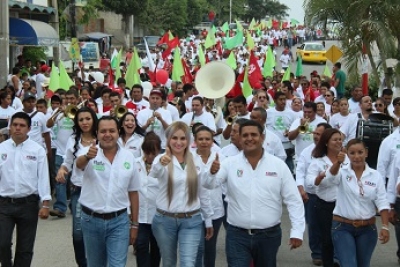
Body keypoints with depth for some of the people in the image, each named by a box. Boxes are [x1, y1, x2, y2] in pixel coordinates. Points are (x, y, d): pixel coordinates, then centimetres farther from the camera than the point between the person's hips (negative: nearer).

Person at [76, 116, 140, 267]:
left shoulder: (128, 157, -1)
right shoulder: (90, 154, -7)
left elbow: (133, 193, 5)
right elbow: (79, 164, -33)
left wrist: (134, 224, 6)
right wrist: (87, 157, -56)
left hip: (119, 221, 0)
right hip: (91, 220, 0)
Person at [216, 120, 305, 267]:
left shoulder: (278, 165, -2)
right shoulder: (229, 163, -1)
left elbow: (293, 200, -1)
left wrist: (297, 231, -6)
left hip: (269, 235, 1)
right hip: (237, 234, -1)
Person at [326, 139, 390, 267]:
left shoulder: (375, 176, 0)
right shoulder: (342, 172, -6)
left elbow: (382, 202, -1)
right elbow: (331, 178, -29)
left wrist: (385, 226, -11)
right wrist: (338, 162, -49)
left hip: (367, 229, 3)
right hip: (342, 227, -2)